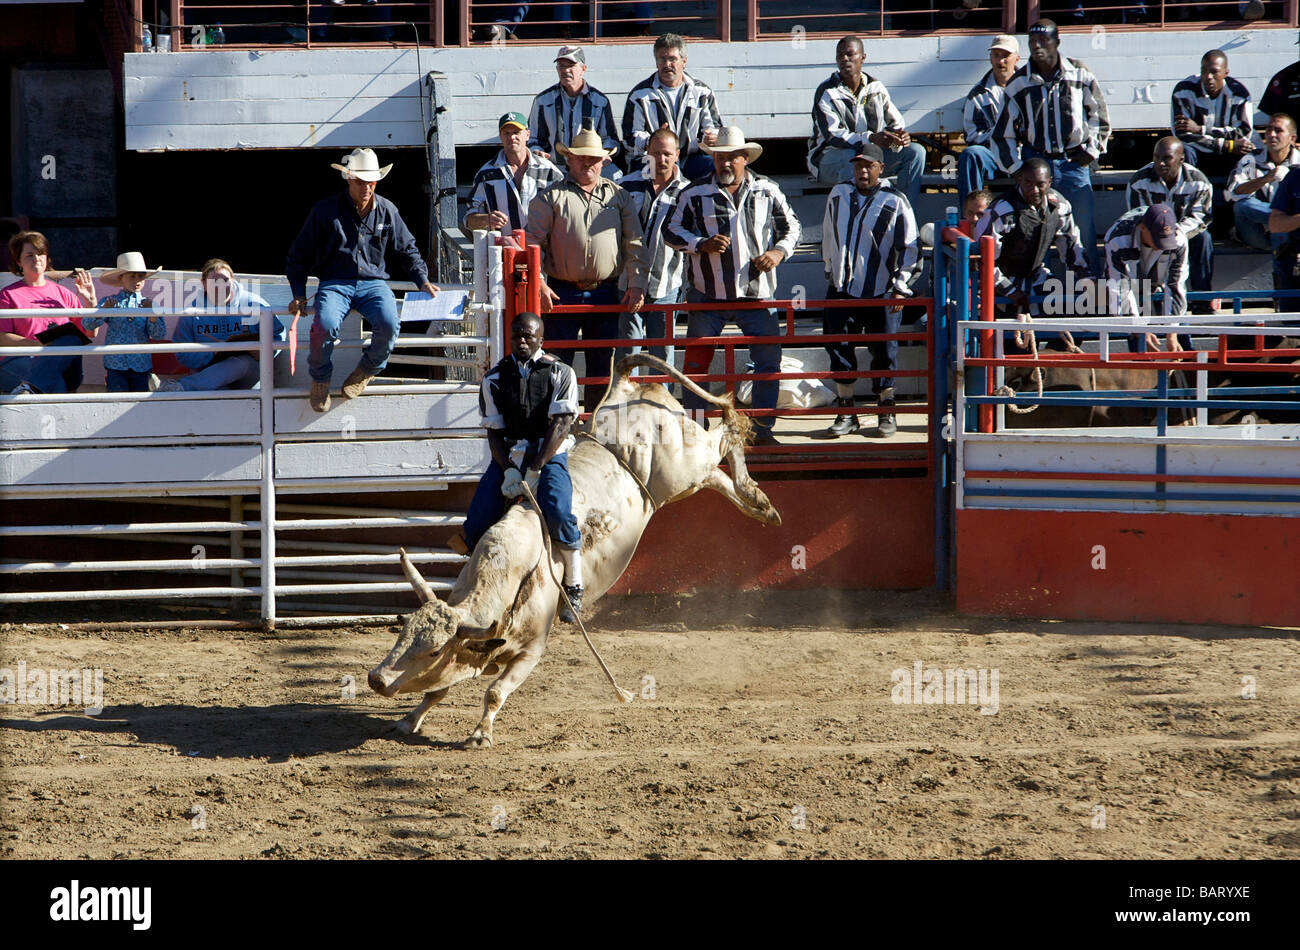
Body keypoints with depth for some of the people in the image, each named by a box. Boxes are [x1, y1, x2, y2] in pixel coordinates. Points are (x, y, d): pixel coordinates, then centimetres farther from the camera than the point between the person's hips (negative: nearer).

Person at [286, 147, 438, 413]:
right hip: (335, 284, -2)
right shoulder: (325, 211, 1)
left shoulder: (387, 211, 9)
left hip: (373, 283, 2)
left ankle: (367, 370, 1)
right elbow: (299, 255, 7)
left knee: (389, 325, -31)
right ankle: (320, 378, -4)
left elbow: (407, 250, 23)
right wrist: (299, 295, -1)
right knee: (325, 326, -34)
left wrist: (423, 281, 9)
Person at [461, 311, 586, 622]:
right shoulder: (494, 378, 11)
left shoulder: (560, 373, 2)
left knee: (557, 512, -31)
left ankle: (574, 588, -17)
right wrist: (509, 470, -12)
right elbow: (494, 431, 7)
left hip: (549, 454, -3)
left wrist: (535, 469, -18)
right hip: (508, 456, 3)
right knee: (476, 524, -16)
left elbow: (561, 424, -8)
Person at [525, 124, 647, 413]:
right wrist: (538, 283, -13)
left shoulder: (618, 197, 12)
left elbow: (634, 245, 11)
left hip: (606, 292, 3)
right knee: (557, 366, -4)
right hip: (562, 293, -3)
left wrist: (636, 284, -1)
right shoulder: (551, 197, 3)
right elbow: (533, 242, -1)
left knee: (602, 366, 7)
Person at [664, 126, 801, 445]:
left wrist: (779, 252, -4)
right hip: (708, 297, -1)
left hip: (757, 295, 1)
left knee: (769, 364, 1)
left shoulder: (767, 191, 6)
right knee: (696, 364, 1)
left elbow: (791, 226, 15)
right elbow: (672, 231, 4)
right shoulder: (695, 194, 1)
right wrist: (702, 244, -12)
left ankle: (763, 430, 12)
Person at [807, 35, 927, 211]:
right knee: (853, 157, -39)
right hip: (829, 159, -5)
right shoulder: (826, 93, -9)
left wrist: (901, 136, -18)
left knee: (915, 152, -12)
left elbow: (895, 122, 9)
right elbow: (833, 136, -21)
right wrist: (871, 138, -36)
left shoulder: (876, 88, 8)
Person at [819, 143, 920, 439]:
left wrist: (900, 287, -8)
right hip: (842, 291, 4)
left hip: (881, 293, -4)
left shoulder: (894, 203, -4)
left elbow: (910, 248, -3)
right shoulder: (838, 195, 9)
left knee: (884, 351, 2)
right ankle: (846, 413, 12)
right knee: (839, 350, 2)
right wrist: (830, 274, 22)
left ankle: (886, 413, 14)